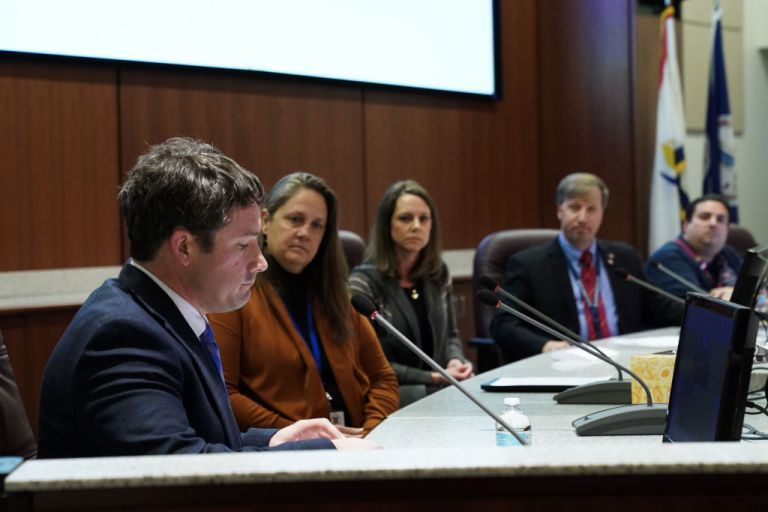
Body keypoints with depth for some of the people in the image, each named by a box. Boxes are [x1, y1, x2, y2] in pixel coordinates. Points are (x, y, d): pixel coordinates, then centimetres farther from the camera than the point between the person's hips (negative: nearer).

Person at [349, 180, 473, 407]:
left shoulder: (439, 273, 11)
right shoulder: (365, 281, -8)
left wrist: (456, 362, -2)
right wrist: (434, 377, -14)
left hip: (441, 388, 6)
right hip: (389, 394, -6)